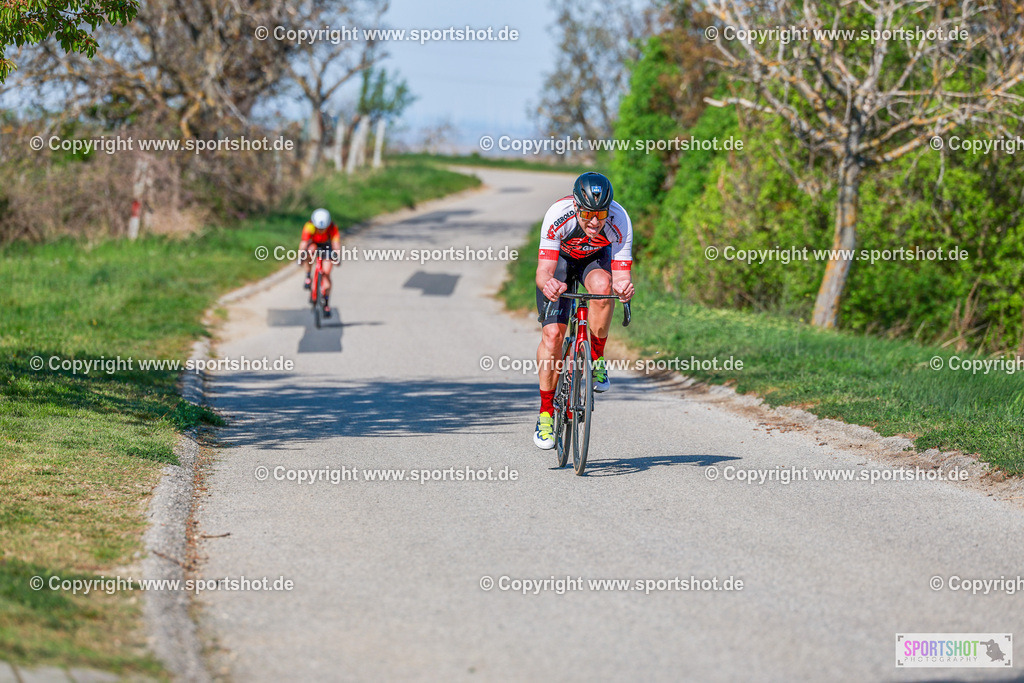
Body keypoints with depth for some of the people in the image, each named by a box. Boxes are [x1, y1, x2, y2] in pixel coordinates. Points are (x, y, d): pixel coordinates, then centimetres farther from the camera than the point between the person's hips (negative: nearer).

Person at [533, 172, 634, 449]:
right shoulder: (558, 216, -37)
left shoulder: (620, 222, -34)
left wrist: (623, 287, -57)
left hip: (596, 259, 1)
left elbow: (621, 276, -34)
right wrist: (547, 284, -61)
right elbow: (543, 271, -38)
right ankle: (546, 412, -1)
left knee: (602, 285, -35)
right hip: (559, 260, -1)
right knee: (552, 334, -15)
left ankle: (597, 359, -13)